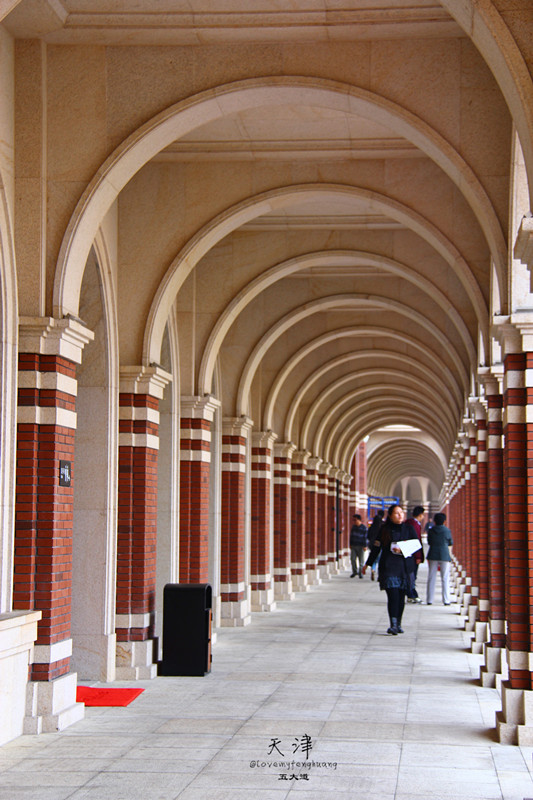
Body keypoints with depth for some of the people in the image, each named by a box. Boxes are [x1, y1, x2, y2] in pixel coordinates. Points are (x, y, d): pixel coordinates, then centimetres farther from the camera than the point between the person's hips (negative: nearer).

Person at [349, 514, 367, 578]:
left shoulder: (364, 527, -6)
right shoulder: (353, 527, 8)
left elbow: (365, 537, -7)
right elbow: (351, 536, 13)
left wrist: (364, 546, -10)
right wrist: (350, 544, 11)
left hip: (360, 546, -4)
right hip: (353, 546, 4)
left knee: (361, 560, 1)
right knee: (353, 559, 0)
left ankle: (360, 572, 11)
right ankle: (354, 572, 12)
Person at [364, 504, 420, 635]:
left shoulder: (408, 529, 8)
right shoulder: (384, 530, 4)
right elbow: (376, 548, 9)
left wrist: (402, 550, -13)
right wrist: (368, 564, 12)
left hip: (405, 567, 2)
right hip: (389, 567, -2)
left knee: (401, 597, 4)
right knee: (393, 596, -13)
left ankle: (398, 624, 16)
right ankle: (393, 625, -17)